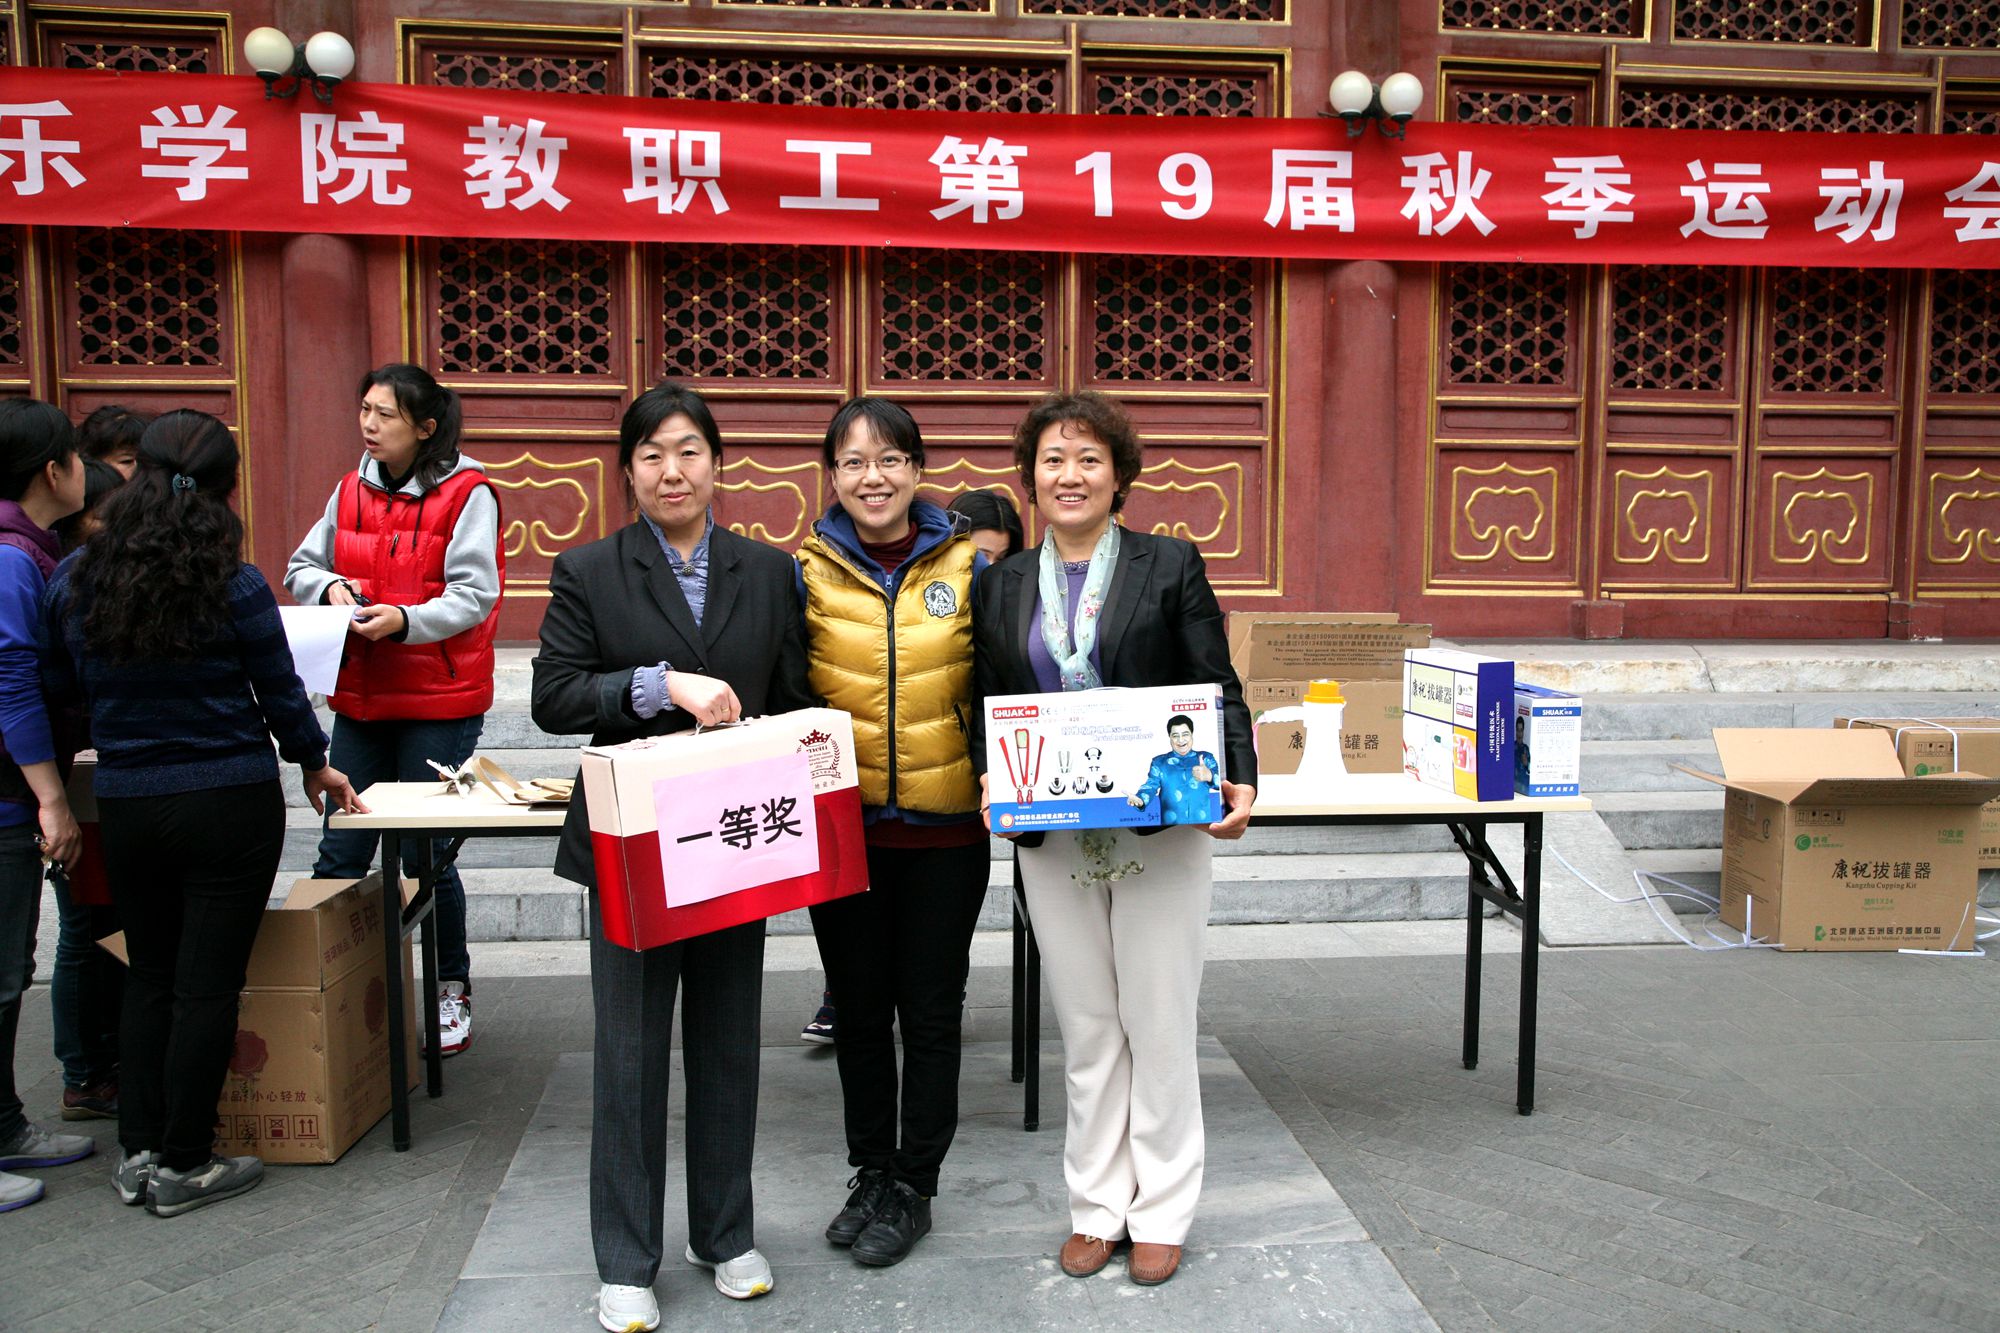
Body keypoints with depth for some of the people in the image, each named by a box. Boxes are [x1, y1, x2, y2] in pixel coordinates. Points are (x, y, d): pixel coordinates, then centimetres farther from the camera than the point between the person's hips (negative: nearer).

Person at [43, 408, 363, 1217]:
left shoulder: (73, 582, -2)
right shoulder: (235, 589, -13)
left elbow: (64, 688, 10)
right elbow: (281, 694, -3)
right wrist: (315, 766, 14)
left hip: (125, 807, 4)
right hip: (231, 804, -4)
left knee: (149, 974, 18)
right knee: (208, 983, 5)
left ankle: (137, 1152, 22)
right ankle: (182, 1166, 13)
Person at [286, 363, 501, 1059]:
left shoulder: (467, 493, -8)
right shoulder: (352, 490, 10)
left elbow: (474, 595, -12)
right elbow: (302, 567, 18)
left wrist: (405, 619, -26)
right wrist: (330, 587, -4)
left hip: (439, 701, -5)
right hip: (359, 695, 5)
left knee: (426, 857, 2)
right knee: (340, 854, 7)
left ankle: (451, 992, 20)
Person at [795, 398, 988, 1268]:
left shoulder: (967, 565, 0)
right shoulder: (807, 571, 0)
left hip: (945, 827, -1)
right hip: (842, 827, 1)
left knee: (931, 1014, 8)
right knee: (860, 1009, 13)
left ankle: (913, 1187, 25)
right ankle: (871, 1174, 31)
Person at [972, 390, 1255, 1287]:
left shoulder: (1171, 566, 0)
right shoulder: (1003, 585, 9)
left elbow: (1217, 689, -2)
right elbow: (988, 708, 10)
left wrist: (1240, 779, -18)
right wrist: (992, 779, -9)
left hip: (1160, 832, -2)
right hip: (1052, 837, 3)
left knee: (1159, 1026, 6)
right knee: (1086, 1029, 12)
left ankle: (1160, 1214, 22)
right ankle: (1097, 1206, 27)